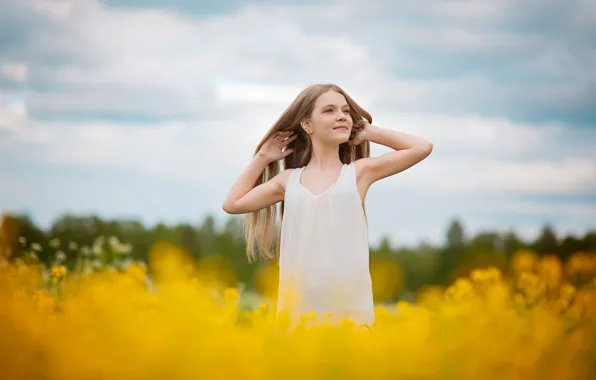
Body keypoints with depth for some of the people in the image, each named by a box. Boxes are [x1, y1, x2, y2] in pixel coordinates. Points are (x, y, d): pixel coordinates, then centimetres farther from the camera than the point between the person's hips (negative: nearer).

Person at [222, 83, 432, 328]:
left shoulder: (359, 172, 6)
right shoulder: (288, 180, 13)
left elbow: (422, 147, 3)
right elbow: (232, 204, 20)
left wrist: (370, 132, 12)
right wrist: (263, 156, 21)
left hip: (349, 308, -2)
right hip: (298, 308, 2)